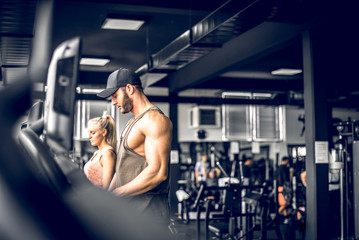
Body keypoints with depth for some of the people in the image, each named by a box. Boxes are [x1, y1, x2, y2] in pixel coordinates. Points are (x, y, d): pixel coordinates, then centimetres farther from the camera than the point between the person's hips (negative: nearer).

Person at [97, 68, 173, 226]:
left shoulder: (155, 120, -13)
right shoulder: (133, 123, 21)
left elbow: (157, 172, -23)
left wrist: (113, 195, -18)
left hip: (147, 212, -9)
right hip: (127, 210, 10)